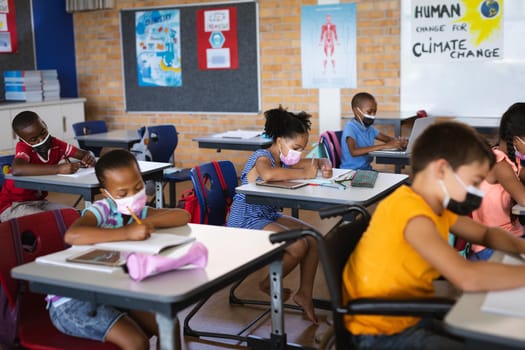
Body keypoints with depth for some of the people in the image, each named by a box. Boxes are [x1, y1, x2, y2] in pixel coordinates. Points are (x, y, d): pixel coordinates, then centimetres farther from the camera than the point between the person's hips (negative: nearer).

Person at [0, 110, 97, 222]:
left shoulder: (55, 144, -5)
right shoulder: (23, 147, -21)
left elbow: (85, 153, 1)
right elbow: (17, 169, -44)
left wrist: (89, 157, -26)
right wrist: (58, 168, -49)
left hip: (38, 202, 6)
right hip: (12, 205, -6)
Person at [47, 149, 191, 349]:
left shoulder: (136, 211, 1)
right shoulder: (103, 209, -20)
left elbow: (183, 216, -6)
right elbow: (71, 235, -41)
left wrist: (147, 223, -22)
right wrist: (127, 232, -42)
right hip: (72, 301, -7)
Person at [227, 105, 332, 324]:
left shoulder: (283, 158, 8)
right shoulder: (262, 157, -18)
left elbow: (313, 162, 16)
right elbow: (268, 174, -44)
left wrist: (323, 167, -10)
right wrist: (304, 174, -35)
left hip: (269, 216, 9)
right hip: (246, 220, -9)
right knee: (299, 245, -22)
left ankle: (304, 293, 6)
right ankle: (269, 284, 3)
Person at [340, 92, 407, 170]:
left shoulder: (369, 128, 8)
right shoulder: (350, 127, -14)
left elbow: (389, 139, 17)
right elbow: (354, 152, -30)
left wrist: (399, 141, -9)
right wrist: (384, 146, -32)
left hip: (366, 169, 8)